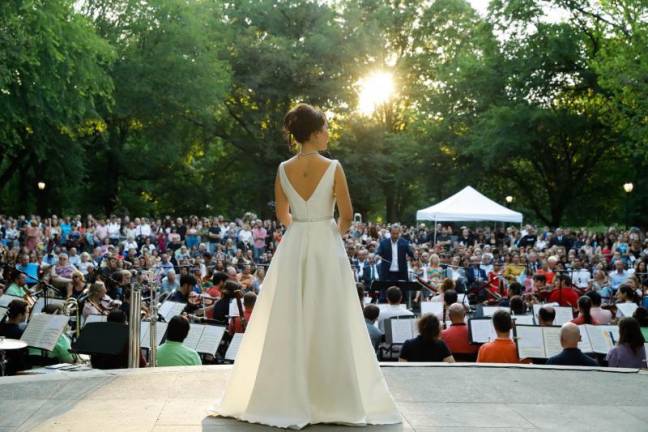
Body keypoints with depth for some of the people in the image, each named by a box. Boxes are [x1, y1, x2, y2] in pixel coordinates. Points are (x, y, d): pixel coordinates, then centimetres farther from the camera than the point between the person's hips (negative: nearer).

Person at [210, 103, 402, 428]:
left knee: (289, 324, 8)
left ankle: (286, 398, 13)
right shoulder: (332, 168, -10)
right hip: (327, 247, -3)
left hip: (293, 248, 3)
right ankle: (335, 399, 10)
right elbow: (347, 216, -5)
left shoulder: (283, 169, 1)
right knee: (328, 325, 4)